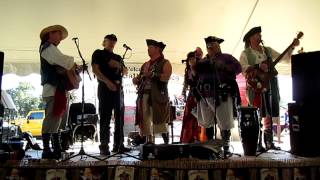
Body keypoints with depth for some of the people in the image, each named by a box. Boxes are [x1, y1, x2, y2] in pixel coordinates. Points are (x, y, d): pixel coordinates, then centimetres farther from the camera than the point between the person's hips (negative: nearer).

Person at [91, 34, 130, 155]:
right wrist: (108, 82, -18)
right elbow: (95, 70, -6)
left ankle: (118, 145, 9)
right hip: (105, 87, -6)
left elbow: (126, 72, 17)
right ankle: (104, 146, -4)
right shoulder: (98, 53, 8)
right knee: (105, 118, -7)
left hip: (118, 88, 6)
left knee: (120, 118, 4)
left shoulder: (117, 57, 24)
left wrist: (119, 66, -4)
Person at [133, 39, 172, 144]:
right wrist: (136, 79, -1)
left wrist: (152, 74, -19)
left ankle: (167, 144, 0)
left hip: (158, 95, -6)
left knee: (160, 121, -8)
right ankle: (149, 142, 8)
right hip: (144, 95, 6)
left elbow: (166, 77, -11)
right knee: (145, 121, 1)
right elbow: (137, 80, 21)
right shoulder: (145, 64, 23)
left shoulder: (165, 63, 6)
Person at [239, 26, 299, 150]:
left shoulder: (268, 50, 18)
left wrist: (292, 46, 4)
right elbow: (243, 68, -10)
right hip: (255, 87, -5)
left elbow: (284, 57, 16)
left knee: (269, 115, 8)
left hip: (270, 86, 5)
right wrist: (258, 66, -19)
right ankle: (258, 144, 1)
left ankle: (269, 142, 17)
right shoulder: (245, 53, 3)